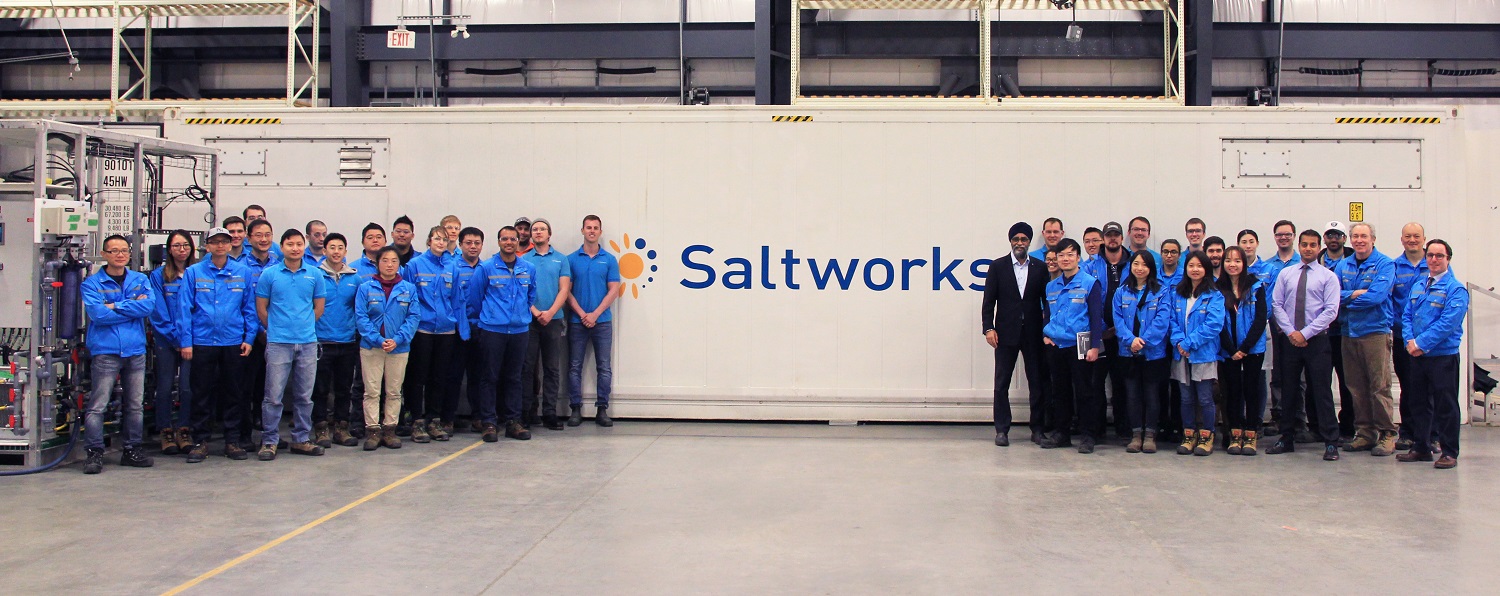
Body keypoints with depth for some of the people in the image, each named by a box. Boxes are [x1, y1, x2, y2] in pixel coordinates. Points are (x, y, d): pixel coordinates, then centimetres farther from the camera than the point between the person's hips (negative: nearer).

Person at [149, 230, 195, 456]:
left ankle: (184, 430, 11)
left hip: (192, 341, 0)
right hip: (166, 341, 0)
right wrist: (176, 338, -8)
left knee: (188, 387, -2)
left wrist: (189, 339, -6)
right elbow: (158, 313, -1)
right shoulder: (159, 276, 3)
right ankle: (166, 432, 12)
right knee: (165, 387, 3)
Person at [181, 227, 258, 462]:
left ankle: (232, 440, 17)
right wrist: (186, 342, -5)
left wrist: (249, 338, 0)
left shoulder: (242, 273, 4)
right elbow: (186, 309, 0)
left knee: (234, 393, 8)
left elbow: (250, 308, 6)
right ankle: (200, 441, 14)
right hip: (203, 343, -1)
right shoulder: (193, 273, 1)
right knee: (202, 393, 5)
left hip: (234, 343, 1)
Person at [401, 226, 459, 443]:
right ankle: (417, 422, 8)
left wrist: (458, 323, 6)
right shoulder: (415, 264, -3)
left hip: (446, 330, 3)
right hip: (422, 329, -3)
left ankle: (434, 421, 19)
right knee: (418, 377, 2)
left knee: (440, 377, 9)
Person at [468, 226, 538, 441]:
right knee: (491, 376, -1)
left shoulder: (528, 268, 7)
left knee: (514, 377, 9)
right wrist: (489, 315, 10)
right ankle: (489, 422, 4)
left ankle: (513, 422, 14)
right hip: (492, 329, -3)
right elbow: (475, 297, 4)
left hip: (520, 329, 3)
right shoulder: (486, 268, -3)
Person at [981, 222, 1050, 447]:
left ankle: (1038, 428, 14)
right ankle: (1002, 430, 7)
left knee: (1037, 383, 5)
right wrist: (988, 328, -9)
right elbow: (989, 300, 0)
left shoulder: (1040, 268, 6)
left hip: (1033, 333, 1)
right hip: (1006, 333, -1)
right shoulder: (998, 266, 3)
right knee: (1002, 383, 1)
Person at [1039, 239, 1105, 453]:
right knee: (1059, 391, 11)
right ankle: (1060, 433, 20)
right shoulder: (1051, 286, 12)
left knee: (1084, 392, 0)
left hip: (1079, 346, -5)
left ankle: (1088, 436, 7)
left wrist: (1094, 346, -13)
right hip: (1056, 346, 5)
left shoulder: (1090, 283, -4)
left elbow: (1096, 316, -7)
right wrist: (1045, 335, 5)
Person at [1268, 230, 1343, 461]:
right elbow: (1277, 305, 5)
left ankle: (1331, 443, 1)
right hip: (1290, 339, 3)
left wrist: (1305, 333, -14)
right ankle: (1287, 439, 17)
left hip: (1317, 340, -3)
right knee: (1288, 390, 8)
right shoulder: (1285, 274, 9)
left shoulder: (1328, 277, 0)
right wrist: (1291, 332, -8)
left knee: (1322, 391, -3)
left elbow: (1331, 311, -7)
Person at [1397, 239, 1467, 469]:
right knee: (1418, 403, 13)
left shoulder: (1456, 289, -9)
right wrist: (1410, 341, -7)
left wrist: (1421, 343, -18)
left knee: (1446, 406, 0)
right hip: (1418, 356, 7)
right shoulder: (1418, 286, 12)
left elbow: (1448, 322, -18)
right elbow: (1407, 315, 10)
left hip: (1443, 355, -6)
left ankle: (1449, 453, 8)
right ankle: (1421, 448, 24)